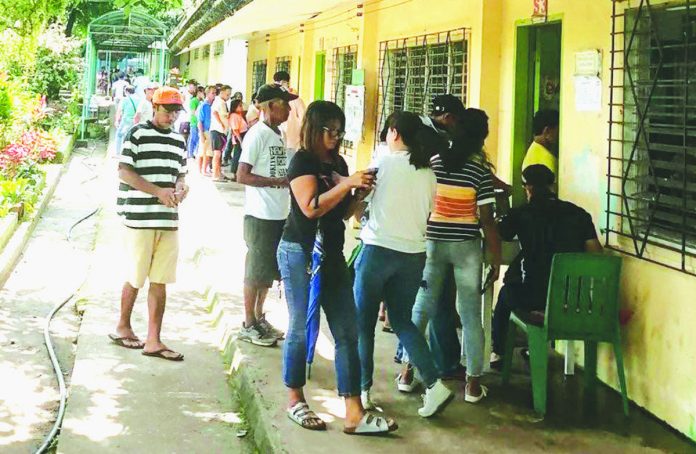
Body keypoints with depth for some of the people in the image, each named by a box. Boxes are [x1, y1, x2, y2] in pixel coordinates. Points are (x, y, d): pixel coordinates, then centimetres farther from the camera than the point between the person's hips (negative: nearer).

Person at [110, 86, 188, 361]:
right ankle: (123, 328, 25)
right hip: (140, 218, -5)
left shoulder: (179, 141, 14)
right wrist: (158, 191, -17)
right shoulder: (138, 134, -5)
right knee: (135, 279, 5)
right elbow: (124, 172, -9)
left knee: (160, 282, 4)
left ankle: (153, 341, 8)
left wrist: (180, 188, -1)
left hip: (168, 219, 5)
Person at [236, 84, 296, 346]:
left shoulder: (278, 134, 12)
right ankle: (248, 326, 11)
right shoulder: (258, 134, -13)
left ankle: (259, 319, 28)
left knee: (269, 270, 16)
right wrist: (278, 181, -21)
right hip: (261, 216, -8)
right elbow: (242, 176, -18)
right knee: (256, 270, 1)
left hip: (279, 215, 8)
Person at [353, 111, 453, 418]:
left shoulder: (384, 164, -6)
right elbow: (428, 213, 12)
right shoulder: (428, 173, 7)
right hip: (413, 254, 5)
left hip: (378, 250, -5)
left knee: (364, 323, 10)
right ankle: (433, 384, 1)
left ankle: (363, 390, 13)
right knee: (402, 321, 15)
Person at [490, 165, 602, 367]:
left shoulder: (520, 214, -7)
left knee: (505, 296, 33)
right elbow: (596, 253, 1)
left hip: (531, 296, -3)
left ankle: (498, 354, 41)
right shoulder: (578, 214, 2)